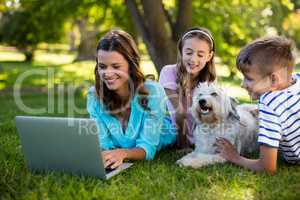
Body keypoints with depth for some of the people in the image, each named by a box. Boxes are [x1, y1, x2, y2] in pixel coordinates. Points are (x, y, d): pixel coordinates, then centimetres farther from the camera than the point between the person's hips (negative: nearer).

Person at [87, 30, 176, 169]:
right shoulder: (94, 96, -14)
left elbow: (147, 147, -26)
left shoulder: (153, 92, -24)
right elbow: (103, 144, -13)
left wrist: (122, 153, -47)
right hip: (120, 162, 0)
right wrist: (104, 155, -38)